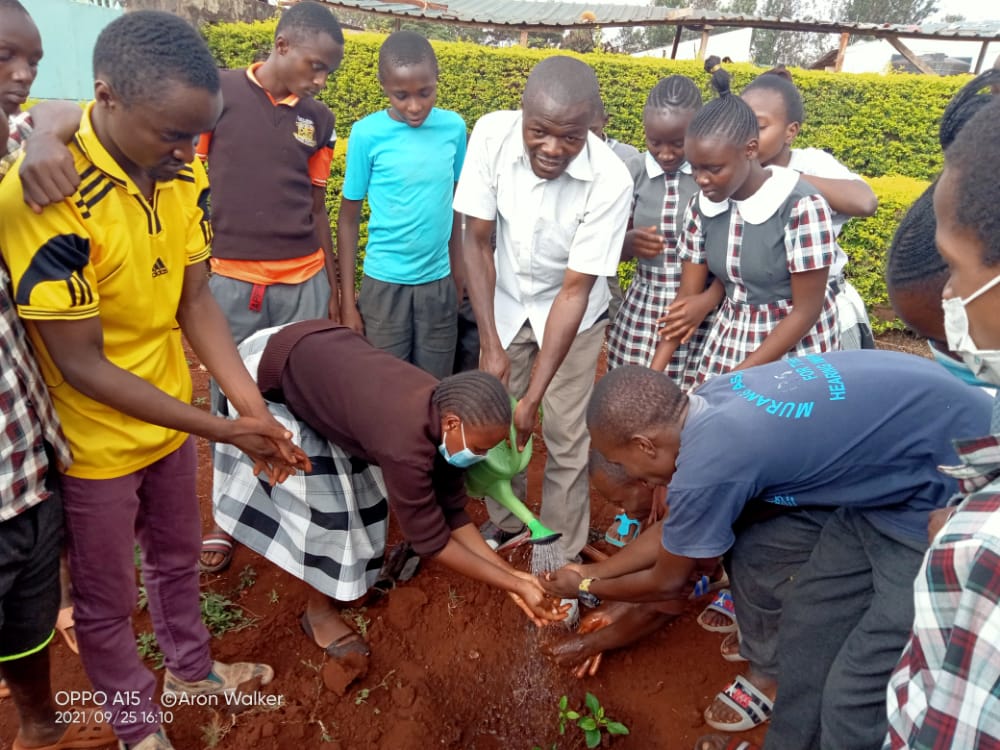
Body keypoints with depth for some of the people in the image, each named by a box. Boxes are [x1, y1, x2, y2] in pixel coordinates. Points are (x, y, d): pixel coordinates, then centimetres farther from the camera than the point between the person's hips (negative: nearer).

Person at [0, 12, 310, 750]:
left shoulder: (185, 175, -9)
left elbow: (195, 301, -5)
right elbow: (81, 365, -25)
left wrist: (255, 408, -16)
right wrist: (222, 430, -24)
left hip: (170, 422, 6)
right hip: (95, 442, -5)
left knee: (177, 559, 27)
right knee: (107, 601, 17)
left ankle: (191, 668, 53)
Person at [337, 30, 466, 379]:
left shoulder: (454, 127, -3)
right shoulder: (367, 134, -10)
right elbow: (348, 219, -4)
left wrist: (457, 269, 12)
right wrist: (347, 299, -5)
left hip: (439, 282, 2)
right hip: (384, 283, -2)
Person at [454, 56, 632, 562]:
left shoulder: (610, 180, -31)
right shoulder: (492, 135, -24)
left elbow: (574, 292, -27)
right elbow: (476, 241, -16)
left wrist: (533, 395, -27)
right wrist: (490, 344, -21)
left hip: (574, 314, -2)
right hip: (504, 304, 3)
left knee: (566, 439, -2)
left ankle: (562, 555, 20)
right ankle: (507, 523, 34)